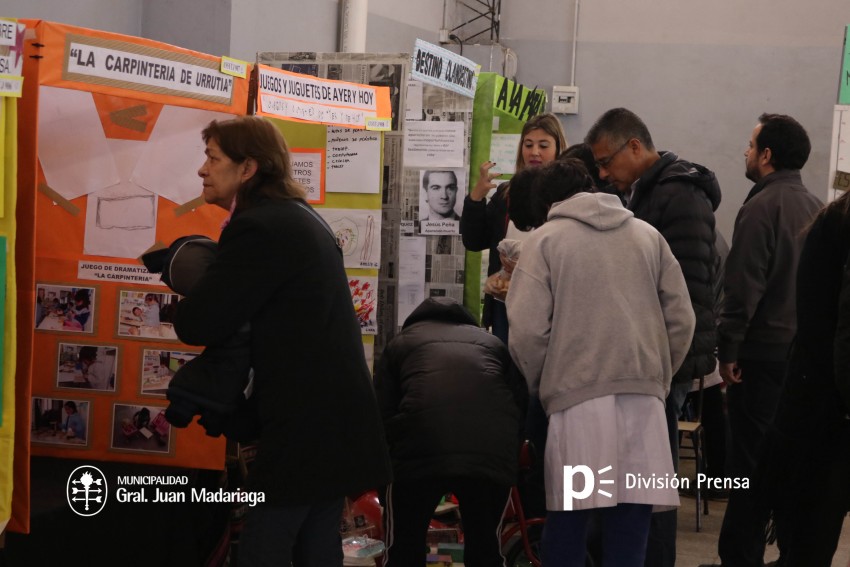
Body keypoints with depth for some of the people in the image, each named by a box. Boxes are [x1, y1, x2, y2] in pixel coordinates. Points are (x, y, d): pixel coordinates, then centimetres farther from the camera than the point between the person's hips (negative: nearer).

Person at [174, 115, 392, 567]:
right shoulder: (301, 218, 16)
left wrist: (191, 303, 2)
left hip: (305, 423, -10)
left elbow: (195, 326, -19)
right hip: (333, 415, 10)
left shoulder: (259, 228, -17)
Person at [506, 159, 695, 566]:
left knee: (567, 524, 7)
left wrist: (538, 385, 10)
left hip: (579, 397, -3)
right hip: (644, 398, 3)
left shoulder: (545, 239, 4)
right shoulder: (648, 235, 15)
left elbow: (527, 330, -5)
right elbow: (681, 320, 10)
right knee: (629, 531, 5)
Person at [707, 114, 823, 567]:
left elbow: (742, 287, -18)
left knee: (751, 462, -3)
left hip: (763, 354, -7)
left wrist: (728, 350, -12)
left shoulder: (761, 207, -14)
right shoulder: (816, 207, 10)